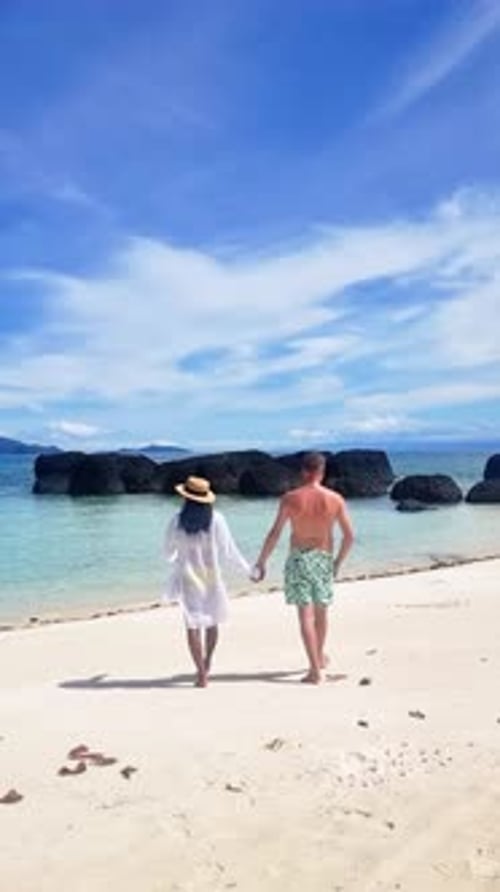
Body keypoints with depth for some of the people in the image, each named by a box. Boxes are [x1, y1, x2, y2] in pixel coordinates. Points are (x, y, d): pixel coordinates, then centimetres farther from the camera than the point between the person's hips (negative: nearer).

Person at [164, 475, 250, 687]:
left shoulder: (177, 521, -7)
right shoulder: (216, 519, -10)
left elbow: (169, 552, 6)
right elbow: (228, 550, -7)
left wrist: (175, 560, 30)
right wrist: (247, 570, 6)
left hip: (188, 577, -1)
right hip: (212, 576, 1)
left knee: (193, 625, 5)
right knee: (212, 622, 19)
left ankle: (202, 673, 3)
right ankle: (206, 663, 33)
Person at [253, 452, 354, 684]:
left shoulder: (291, 498, -9)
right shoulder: (335, 499, -4)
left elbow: (274, 534, -11)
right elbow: (349, 536, 0)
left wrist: (261, 563, -3)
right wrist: (338, 561, 14)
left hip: (299, 559, -2)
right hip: (324, 559, 3)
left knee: (306, 615, -1)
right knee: (321, 612, 19)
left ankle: (315, 669, -5)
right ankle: (320, 657, 39)